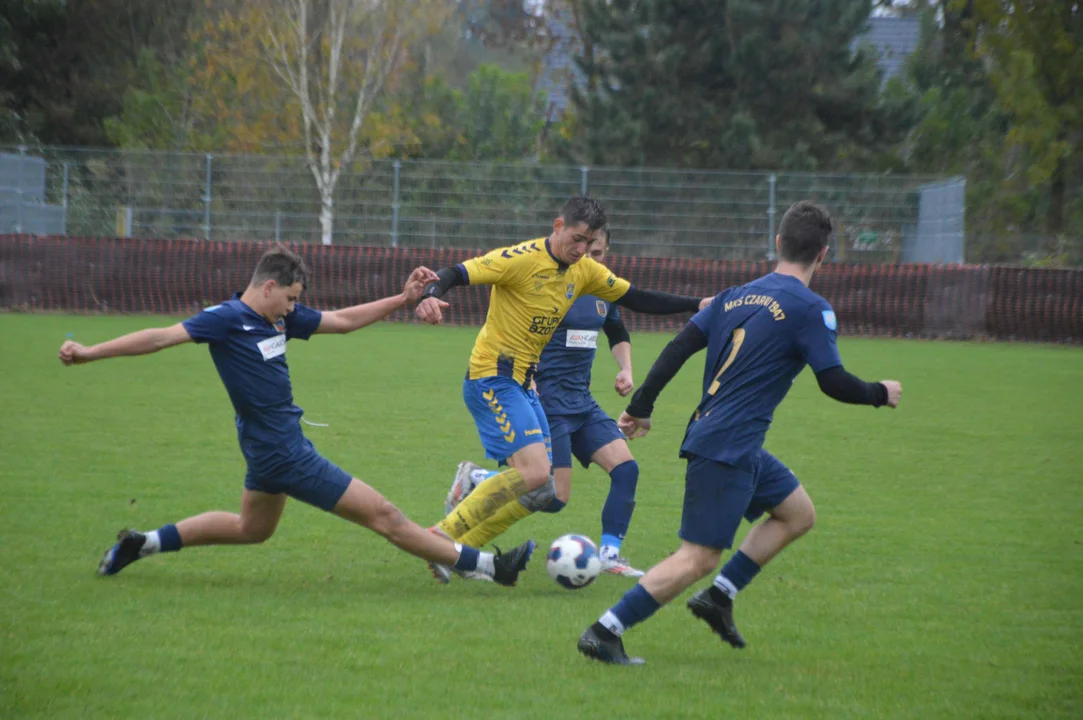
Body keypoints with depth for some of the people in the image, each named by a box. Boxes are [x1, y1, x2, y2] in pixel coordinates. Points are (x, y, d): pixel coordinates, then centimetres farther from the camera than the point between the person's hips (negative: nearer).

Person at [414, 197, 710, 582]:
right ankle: (443, 536, -12)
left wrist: (698, 305, 7)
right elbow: (457, 273, -20)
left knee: (540, 494, 3)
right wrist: (430, 296, -42)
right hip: (492, 379, -9)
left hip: (523, 385, 9)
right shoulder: (523, 259, -15)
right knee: (535, 473, -23)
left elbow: (637, 299, 15)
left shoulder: (585, 271, 9)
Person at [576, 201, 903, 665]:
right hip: (726, 448, -9)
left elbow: (678, 348, 8)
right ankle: (603, 633, -13)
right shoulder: (810, 309, -9)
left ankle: (719, 596, 14)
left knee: (798, 513, 21)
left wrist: (640, 407, 12)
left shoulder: (736, 296, 12)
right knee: (698, 559, -9)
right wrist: (880, 394, 9)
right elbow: (833, 383, -10)